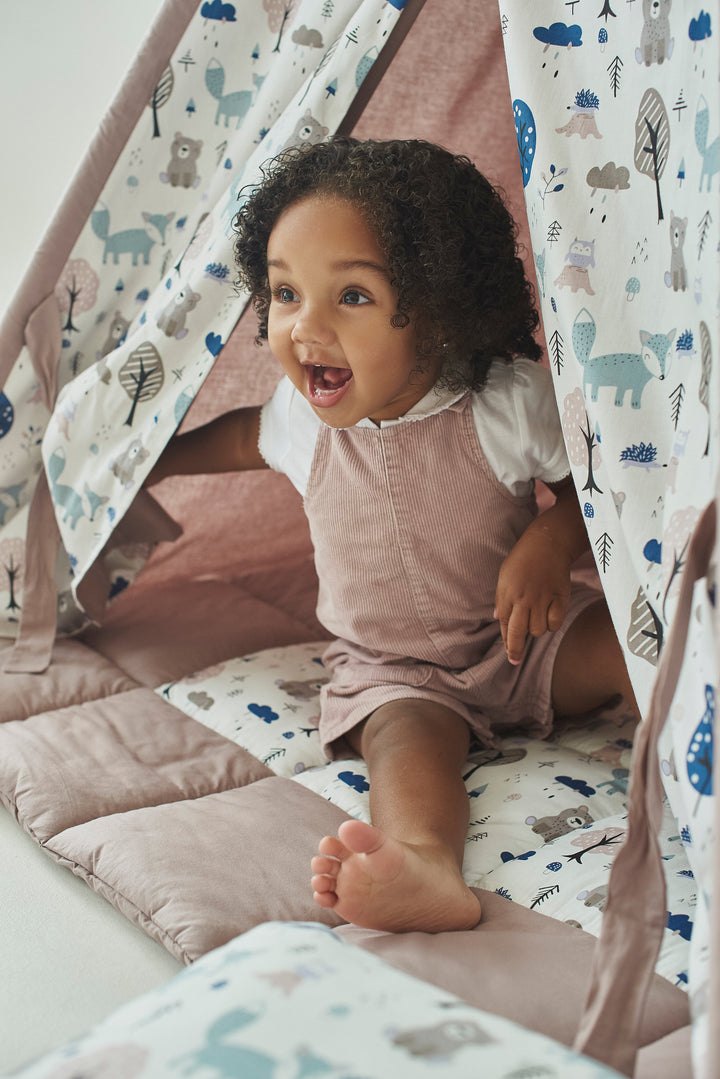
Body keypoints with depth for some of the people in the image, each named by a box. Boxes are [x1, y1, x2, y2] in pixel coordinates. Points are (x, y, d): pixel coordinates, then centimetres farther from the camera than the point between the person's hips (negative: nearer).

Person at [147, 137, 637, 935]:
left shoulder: (509, 401, -20)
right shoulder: (303, 415, -9)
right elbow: (245, 435, 16)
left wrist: (551, 542, -26)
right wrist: (146, 462, 26)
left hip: (521, 640, 1)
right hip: (391, 671, -1)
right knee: (410, 735, -34)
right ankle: (427, 868, -61)